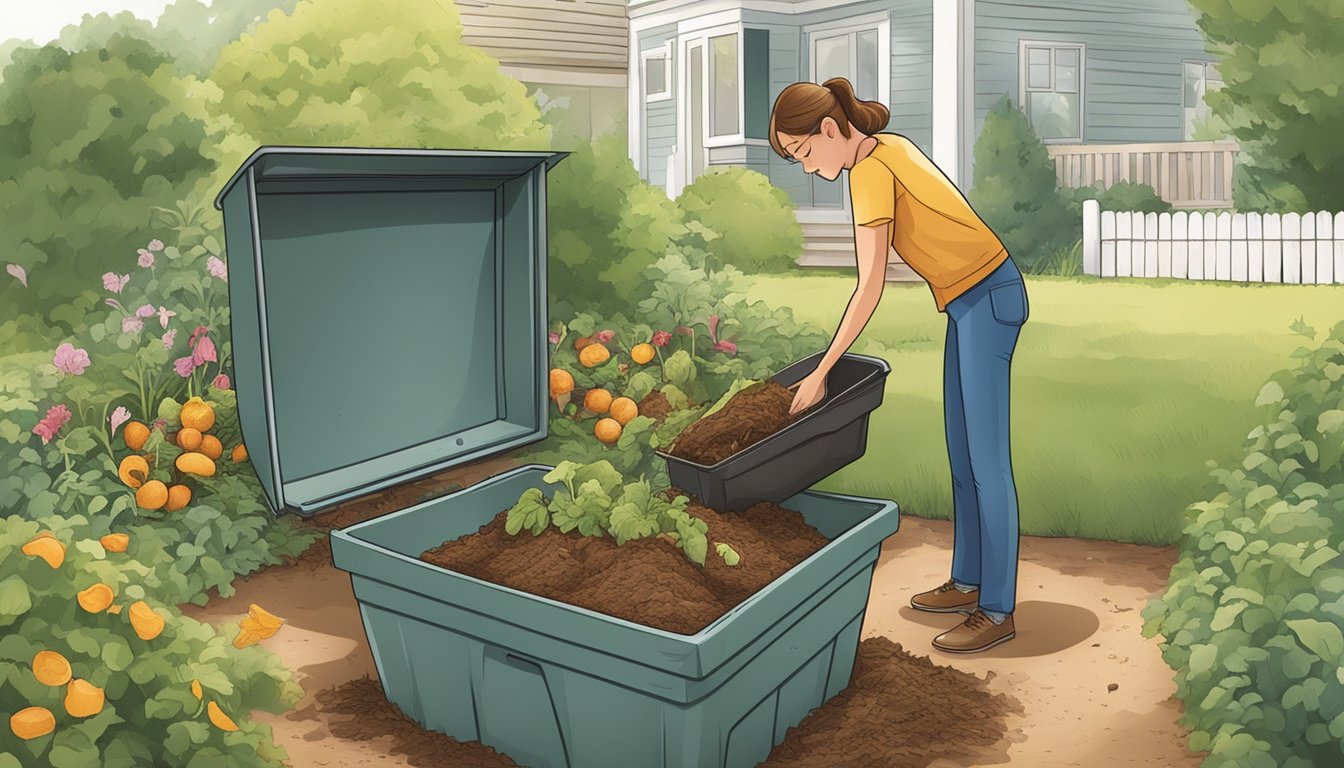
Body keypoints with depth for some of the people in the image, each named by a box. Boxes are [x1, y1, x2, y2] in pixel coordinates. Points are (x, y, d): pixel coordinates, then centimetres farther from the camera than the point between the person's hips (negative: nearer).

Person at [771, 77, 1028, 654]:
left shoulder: (870, 171, -18)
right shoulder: (890, 146, 9)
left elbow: (870, 287, -22)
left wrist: (820, 373, -19)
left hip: (986, 301, -10)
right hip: (972, 301, 10)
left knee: (987, 461, -7)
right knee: (962, 454, 14)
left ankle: (997, 610, 0)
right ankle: (968, 582, 24)